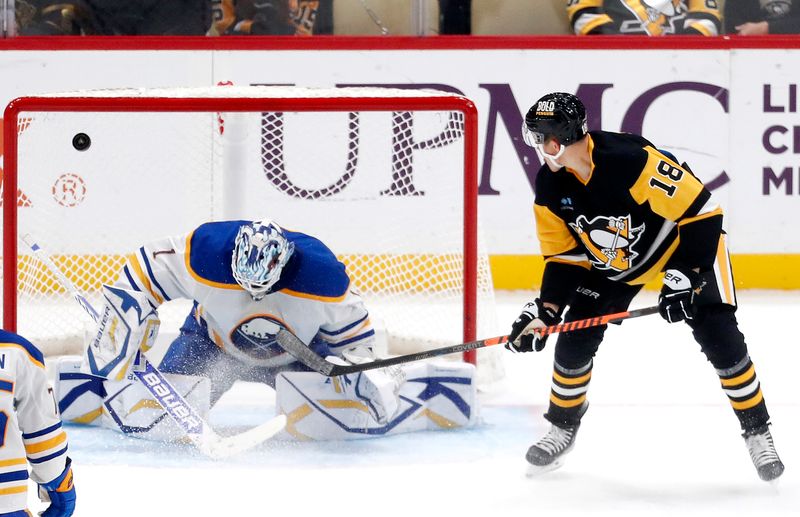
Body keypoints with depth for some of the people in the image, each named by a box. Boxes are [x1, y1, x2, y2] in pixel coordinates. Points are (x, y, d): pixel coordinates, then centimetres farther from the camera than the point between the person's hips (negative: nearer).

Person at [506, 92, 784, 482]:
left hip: (689, 235, -6)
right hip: (611, 257, 6)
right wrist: (545, 310, -13)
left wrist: (683, 276, -32)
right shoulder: (550, 187, -14)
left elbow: (701, 209, -31)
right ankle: (563, 427, 21)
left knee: (717, 332, -16)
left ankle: (757, 431, -2)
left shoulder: (631, 160, -36)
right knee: (574, 338, -1)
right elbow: (563, 255, -2)